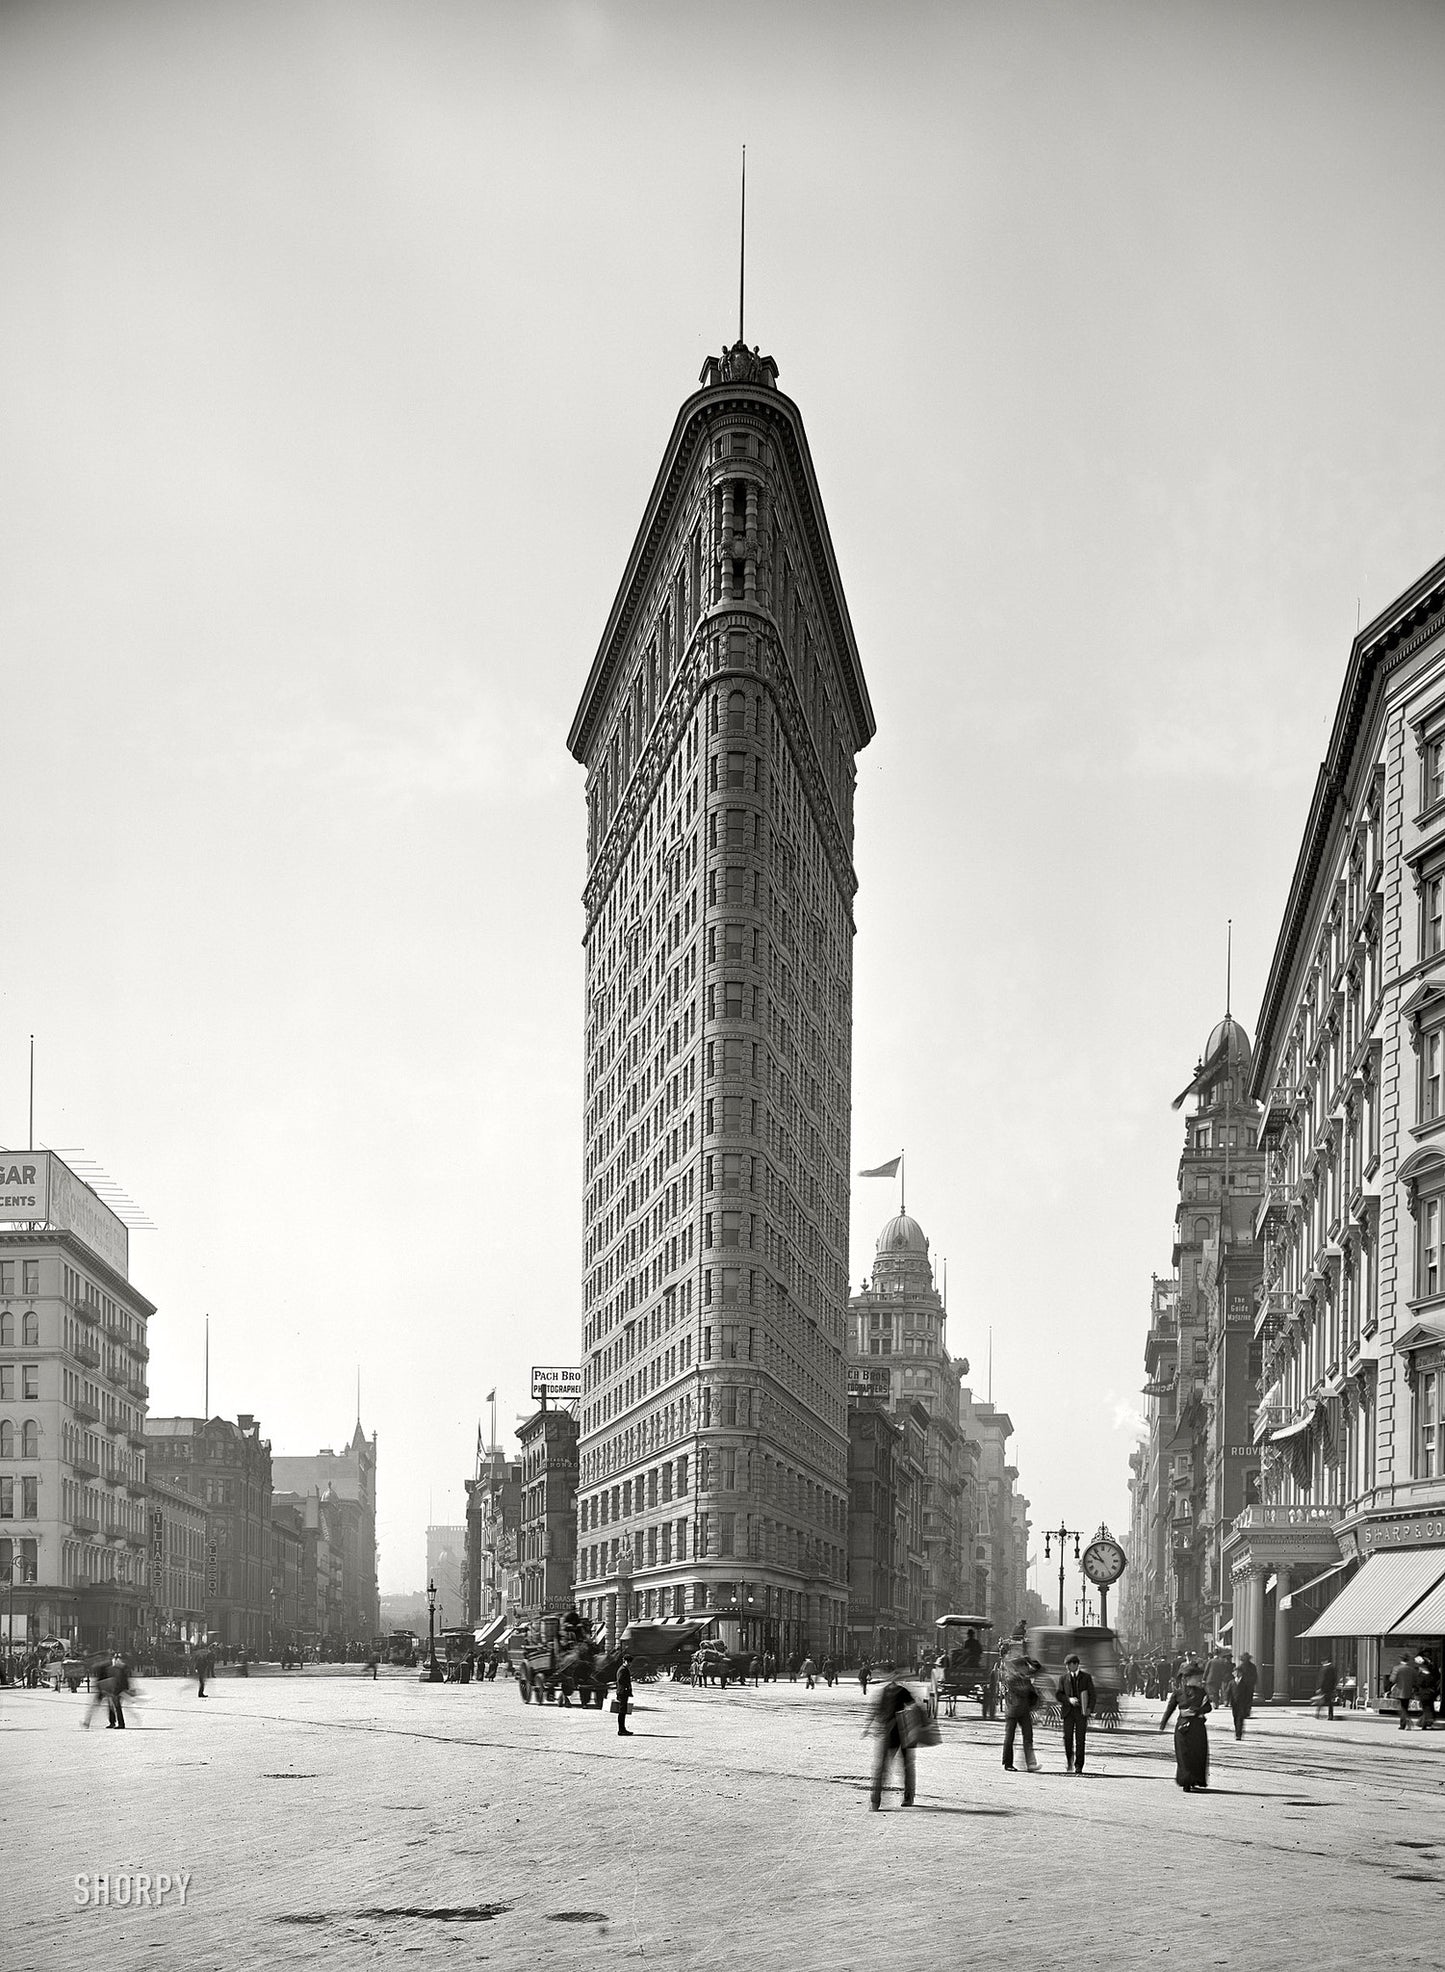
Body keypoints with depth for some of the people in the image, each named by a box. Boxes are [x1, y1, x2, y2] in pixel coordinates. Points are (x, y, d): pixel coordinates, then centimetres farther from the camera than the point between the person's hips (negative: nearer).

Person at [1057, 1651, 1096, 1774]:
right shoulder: (1063, 1679, 10)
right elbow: (1059, 1695, 6)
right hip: (1068, 1711, 1)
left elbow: (1093, 1695, 4)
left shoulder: (1086, 1677, 5)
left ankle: (1078, 1766, 0)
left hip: (1082, 1712, -1)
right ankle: (1069, 1758, 12)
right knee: (1068, 1736, -11)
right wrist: (1069, 1699, -14)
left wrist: (1090, 1709, -11)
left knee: (1080, 1738, -5)